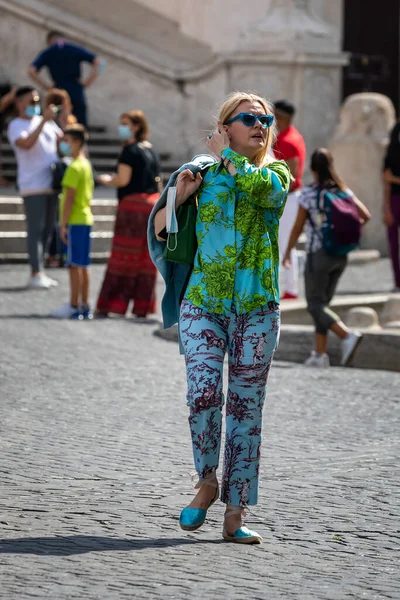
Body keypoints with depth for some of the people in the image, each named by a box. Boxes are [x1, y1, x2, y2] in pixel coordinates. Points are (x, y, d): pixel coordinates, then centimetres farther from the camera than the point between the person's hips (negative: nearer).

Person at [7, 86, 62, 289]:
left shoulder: (45, 121, 16)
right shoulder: (16, 126, -4)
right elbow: (26, 143, -23)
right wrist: (43, 122, -24)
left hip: (51, 184, 7)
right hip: (33, 186, -7)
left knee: (47, 230, 7)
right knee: (35, 230, -10)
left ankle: (40, 273, 12)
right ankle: (36, 274, -12)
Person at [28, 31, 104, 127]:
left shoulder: (47, 54, 4)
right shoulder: (76, 50, 5)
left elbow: (31, 71, -9)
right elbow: (98, 62, -2)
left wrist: (46, 87, -1)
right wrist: (87, 83, 1)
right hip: (77, 95, 0)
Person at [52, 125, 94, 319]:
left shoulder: (74, 167, -14)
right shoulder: (86, 165, 15)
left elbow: (70, 197, -18)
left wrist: (64, 224, -17)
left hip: (74, 221, -9)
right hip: (85, 219, 9)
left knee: (75, 264, -7)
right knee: (83, 265, 10)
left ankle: (74, 307, -6)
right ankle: (84, 306, 12)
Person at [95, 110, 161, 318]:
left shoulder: (130, 150, -10)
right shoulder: (151, 151, 14)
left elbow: (122, 180, -16)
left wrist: (105, 180, 2)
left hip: (133, 203, -7)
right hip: (153, 204, 7)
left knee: (122, 258, -5)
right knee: (146, 259, 7)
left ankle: (106, 306, -3)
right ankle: (142, 306, 7)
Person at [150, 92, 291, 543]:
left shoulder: (277, 173, 6)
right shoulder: (203, 174, 8)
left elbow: (259, 187, -19)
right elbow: (158, 229, 13)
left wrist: (226, 155, -4)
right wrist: (179, 197, -5)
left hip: (256, 308, 0)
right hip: (202, 304, 0)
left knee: (246, 408, 0)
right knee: (204, 393, -17)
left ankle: (234, 515, 6)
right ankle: (207, 481, 8)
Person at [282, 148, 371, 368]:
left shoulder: (309, 193, -10)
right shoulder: (343, 190, 3)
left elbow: (298, 226, -7)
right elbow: (365, 215, -2)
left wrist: (288, 251, 5)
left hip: (318, 254, -6)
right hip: (341, 255, 6)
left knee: (315, 305, 0)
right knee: (323, 303, 15)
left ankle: (348, 335, -21)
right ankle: (320, 354, 10)